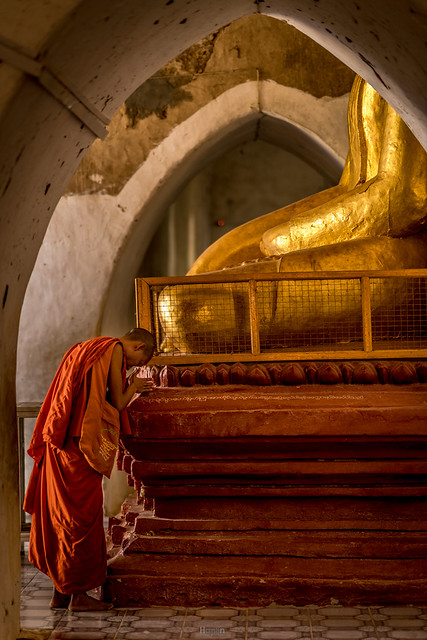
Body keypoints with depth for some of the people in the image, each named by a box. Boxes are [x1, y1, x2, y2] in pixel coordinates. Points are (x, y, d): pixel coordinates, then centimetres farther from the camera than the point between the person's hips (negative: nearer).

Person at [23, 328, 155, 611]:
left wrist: (130, 388, 32)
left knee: (60, 514, 11)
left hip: (58, 444, 9)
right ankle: (78, 593, 3)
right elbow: (117, 404, -5)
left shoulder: (85, 349, 23)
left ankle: (60, 592, 18)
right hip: (82, 444, -9)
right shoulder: (115, 349, -5)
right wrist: (133, 387, 13)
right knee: (83, 514, -3)